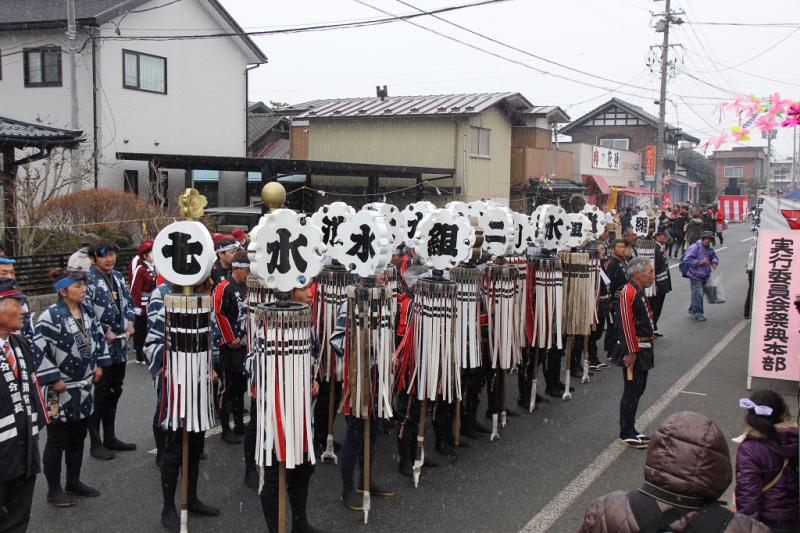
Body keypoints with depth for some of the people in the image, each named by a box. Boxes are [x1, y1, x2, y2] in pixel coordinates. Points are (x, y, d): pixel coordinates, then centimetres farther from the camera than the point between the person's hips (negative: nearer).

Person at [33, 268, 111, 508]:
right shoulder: (50, 316, -19)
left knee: (78, 437, 17)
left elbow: (98, 335, 19)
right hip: (60, 391, -7)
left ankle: (74, 482, 32)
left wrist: (100, 364, 14)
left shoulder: (87, 310, 4)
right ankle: (54, 490, 18)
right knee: (57, 441, 5)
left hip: (85, 387, 7)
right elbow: (39, 350, -20)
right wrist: (54, 380, -19)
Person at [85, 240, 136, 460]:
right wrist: (104, 332, -18)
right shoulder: (88, 280, -15)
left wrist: (130, 321, 3)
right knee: (99, 394, 1)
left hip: (119, 344, 8)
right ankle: (95, 443, 13)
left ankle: (110, 437, 30)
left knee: (114, 392, 17)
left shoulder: (118, 276, 11)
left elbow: (128, 301, 20)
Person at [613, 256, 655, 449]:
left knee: (638, 389, 16)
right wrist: (630, 352, -24)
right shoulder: (628, 292, -20)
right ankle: (626, 434, 6)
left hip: (643, 349, 11)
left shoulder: (640, 292, 13)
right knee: (632, 391, -3)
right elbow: (626, 323, -24)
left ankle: (630, 429, 26)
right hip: (634, 350, -11)